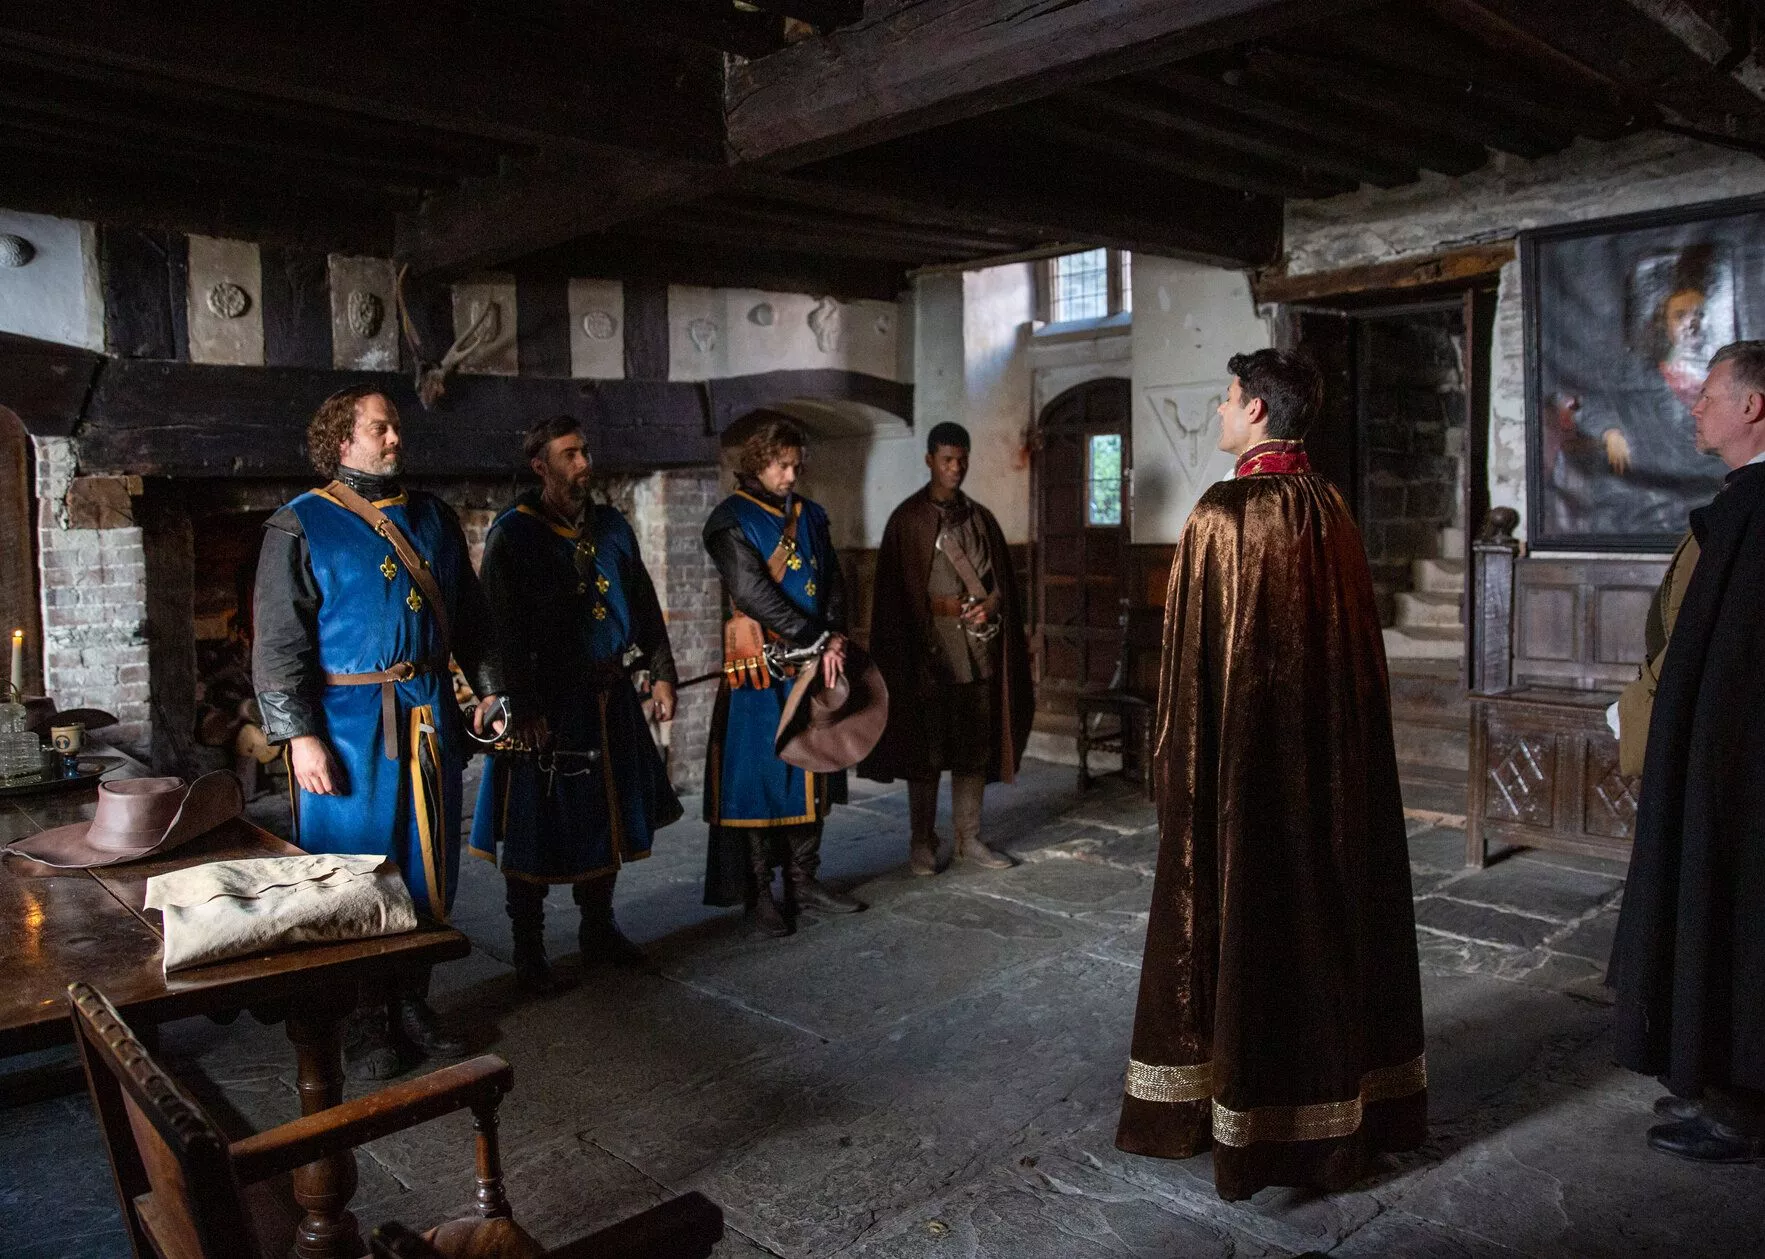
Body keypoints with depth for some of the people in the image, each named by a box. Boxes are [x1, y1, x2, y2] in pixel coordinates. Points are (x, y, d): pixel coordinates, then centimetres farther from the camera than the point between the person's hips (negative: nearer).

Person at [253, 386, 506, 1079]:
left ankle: (412, 1007, 25)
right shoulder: (300, 526, -3)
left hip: (429, 717, 5)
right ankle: (363, 1025, 17)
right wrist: (299, 736, -13)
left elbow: (470, 614, 17)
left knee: (429, 866, 10)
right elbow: (278, 643, -6)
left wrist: (489, 687, 9)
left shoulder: (433, 517, 12)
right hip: (346, 722, -5)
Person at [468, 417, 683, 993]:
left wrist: (661, 674, 7)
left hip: (610, 697, 6)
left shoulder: (612, 526, 10)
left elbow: (645, 605, 14)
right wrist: (525, 709, -18)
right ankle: (528, 952, 16)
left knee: (607, 816, 15)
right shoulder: (512, 535, -7)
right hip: (548, 702, -6)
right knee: (537, 826, 2)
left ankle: (598, 926, 32)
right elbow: (504, 630, -12)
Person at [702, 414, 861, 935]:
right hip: (760, 671, -6)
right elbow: (751, 591, -17)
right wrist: (813, 639, -17)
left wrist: (834, 639, -9)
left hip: (813, 666, 6)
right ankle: (758, 895, 7)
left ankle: (803, 881, 22)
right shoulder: (731, 521, -6)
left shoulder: (809, 515, 13)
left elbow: (833, 579, 8)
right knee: (759, 777, -2)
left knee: (808, 774, 11)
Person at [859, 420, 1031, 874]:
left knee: (976, 747, 7)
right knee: (927, 750, 1)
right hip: (929, 650, -4)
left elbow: (1003, 582, 12)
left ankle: (968, 839, 17)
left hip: (978, 652, 4)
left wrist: (989, 605, -7)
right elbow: (896, 591, -3)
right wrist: (946, 606, -11)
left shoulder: (981, 518, 13)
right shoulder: (908, 519, 0)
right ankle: (922, 842, 11)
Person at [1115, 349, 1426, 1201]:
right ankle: (1354, 1098, 32)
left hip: (1246, 752, -7)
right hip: (1336, 754, 7)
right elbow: (1357, 643, 10)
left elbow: (1195, 655, -15)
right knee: (1331, 902, 17)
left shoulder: (1224, 515, -17)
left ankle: (1253, 1113, 18)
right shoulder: (1331, 510, 4)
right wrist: (1331, 731, 19)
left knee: (1244, 916, 5)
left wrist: (1177, 756, -7)